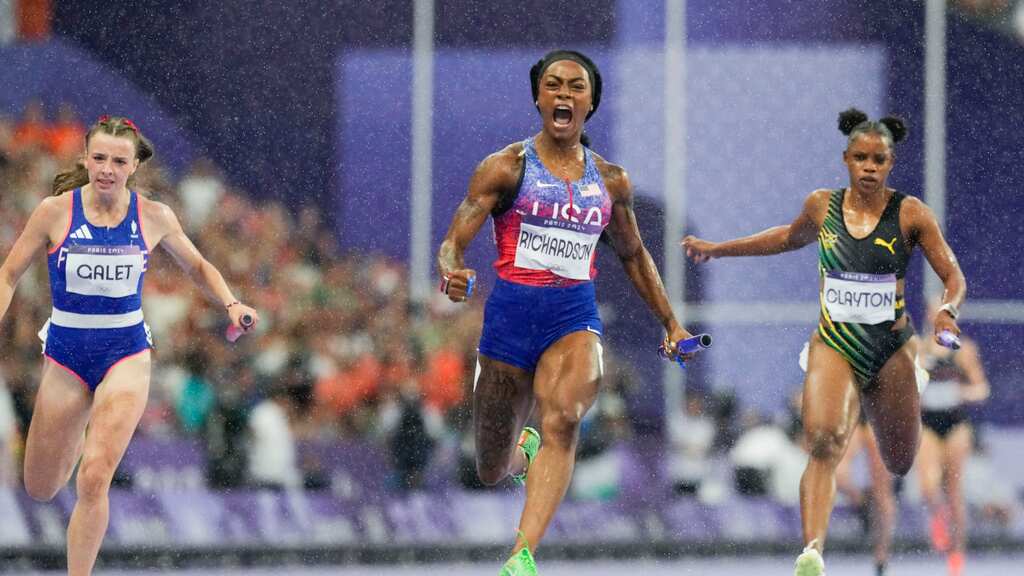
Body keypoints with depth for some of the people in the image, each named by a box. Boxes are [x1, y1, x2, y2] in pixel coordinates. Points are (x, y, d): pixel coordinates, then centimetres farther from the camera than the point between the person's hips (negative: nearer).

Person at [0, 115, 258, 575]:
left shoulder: (155, 218, -5)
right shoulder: (55, 212, -9)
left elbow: (197, 267, 13)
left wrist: (231, 304, -4)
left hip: (125, 355, -1)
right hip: (65, 356, 1)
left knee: (94, 478, -19)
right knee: (40, 490, 12)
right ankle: (75, 441, 48)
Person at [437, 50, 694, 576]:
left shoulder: (610, 180, 10)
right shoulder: (507, 167, 0)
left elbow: (633, 255, 26)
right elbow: (453, 242, -7)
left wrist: (671, 324, 25)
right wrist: (452, 275, -30)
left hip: (575, 317, 1)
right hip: (511, 314, -1)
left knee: (563, 420, -31)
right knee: (492, 471, 8)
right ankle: (524, 452, 49)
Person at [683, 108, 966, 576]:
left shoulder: (910, 214, -4)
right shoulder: (822, 206, 3)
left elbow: (954, 277, -2)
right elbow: (790, 237, 26)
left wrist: (947, 310, -24)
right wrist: (717, 249, 31)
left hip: (891, 350, 0)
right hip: (834, 345, 0)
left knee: (901, 466, 9)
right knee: (824, 441, -26)